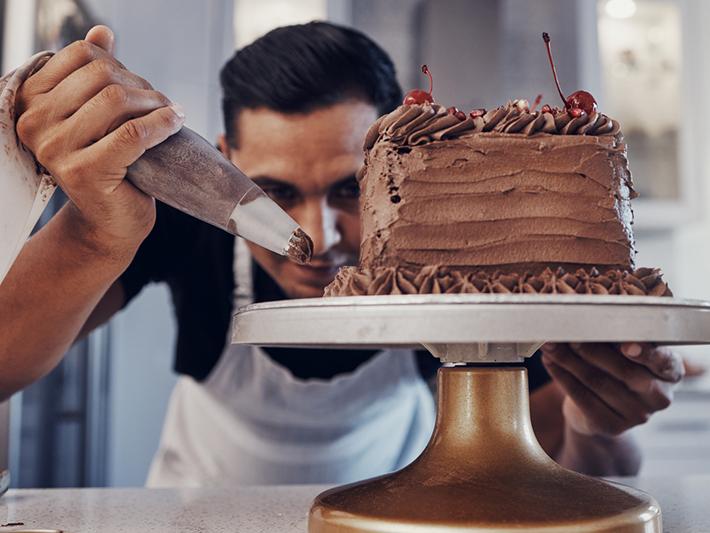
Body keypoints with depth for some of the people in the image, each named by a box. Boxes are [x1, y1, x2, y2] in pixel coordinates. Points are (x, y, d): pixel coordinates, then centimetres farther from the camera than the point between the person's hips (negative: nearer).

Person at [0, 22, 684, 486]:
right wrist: (95, 235, -53)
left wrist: (596, 428, -39)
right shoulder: (182, 213, -25)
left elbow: (572, 462, -17)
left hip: (391, 504, 1)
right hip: (208, 498, 0)